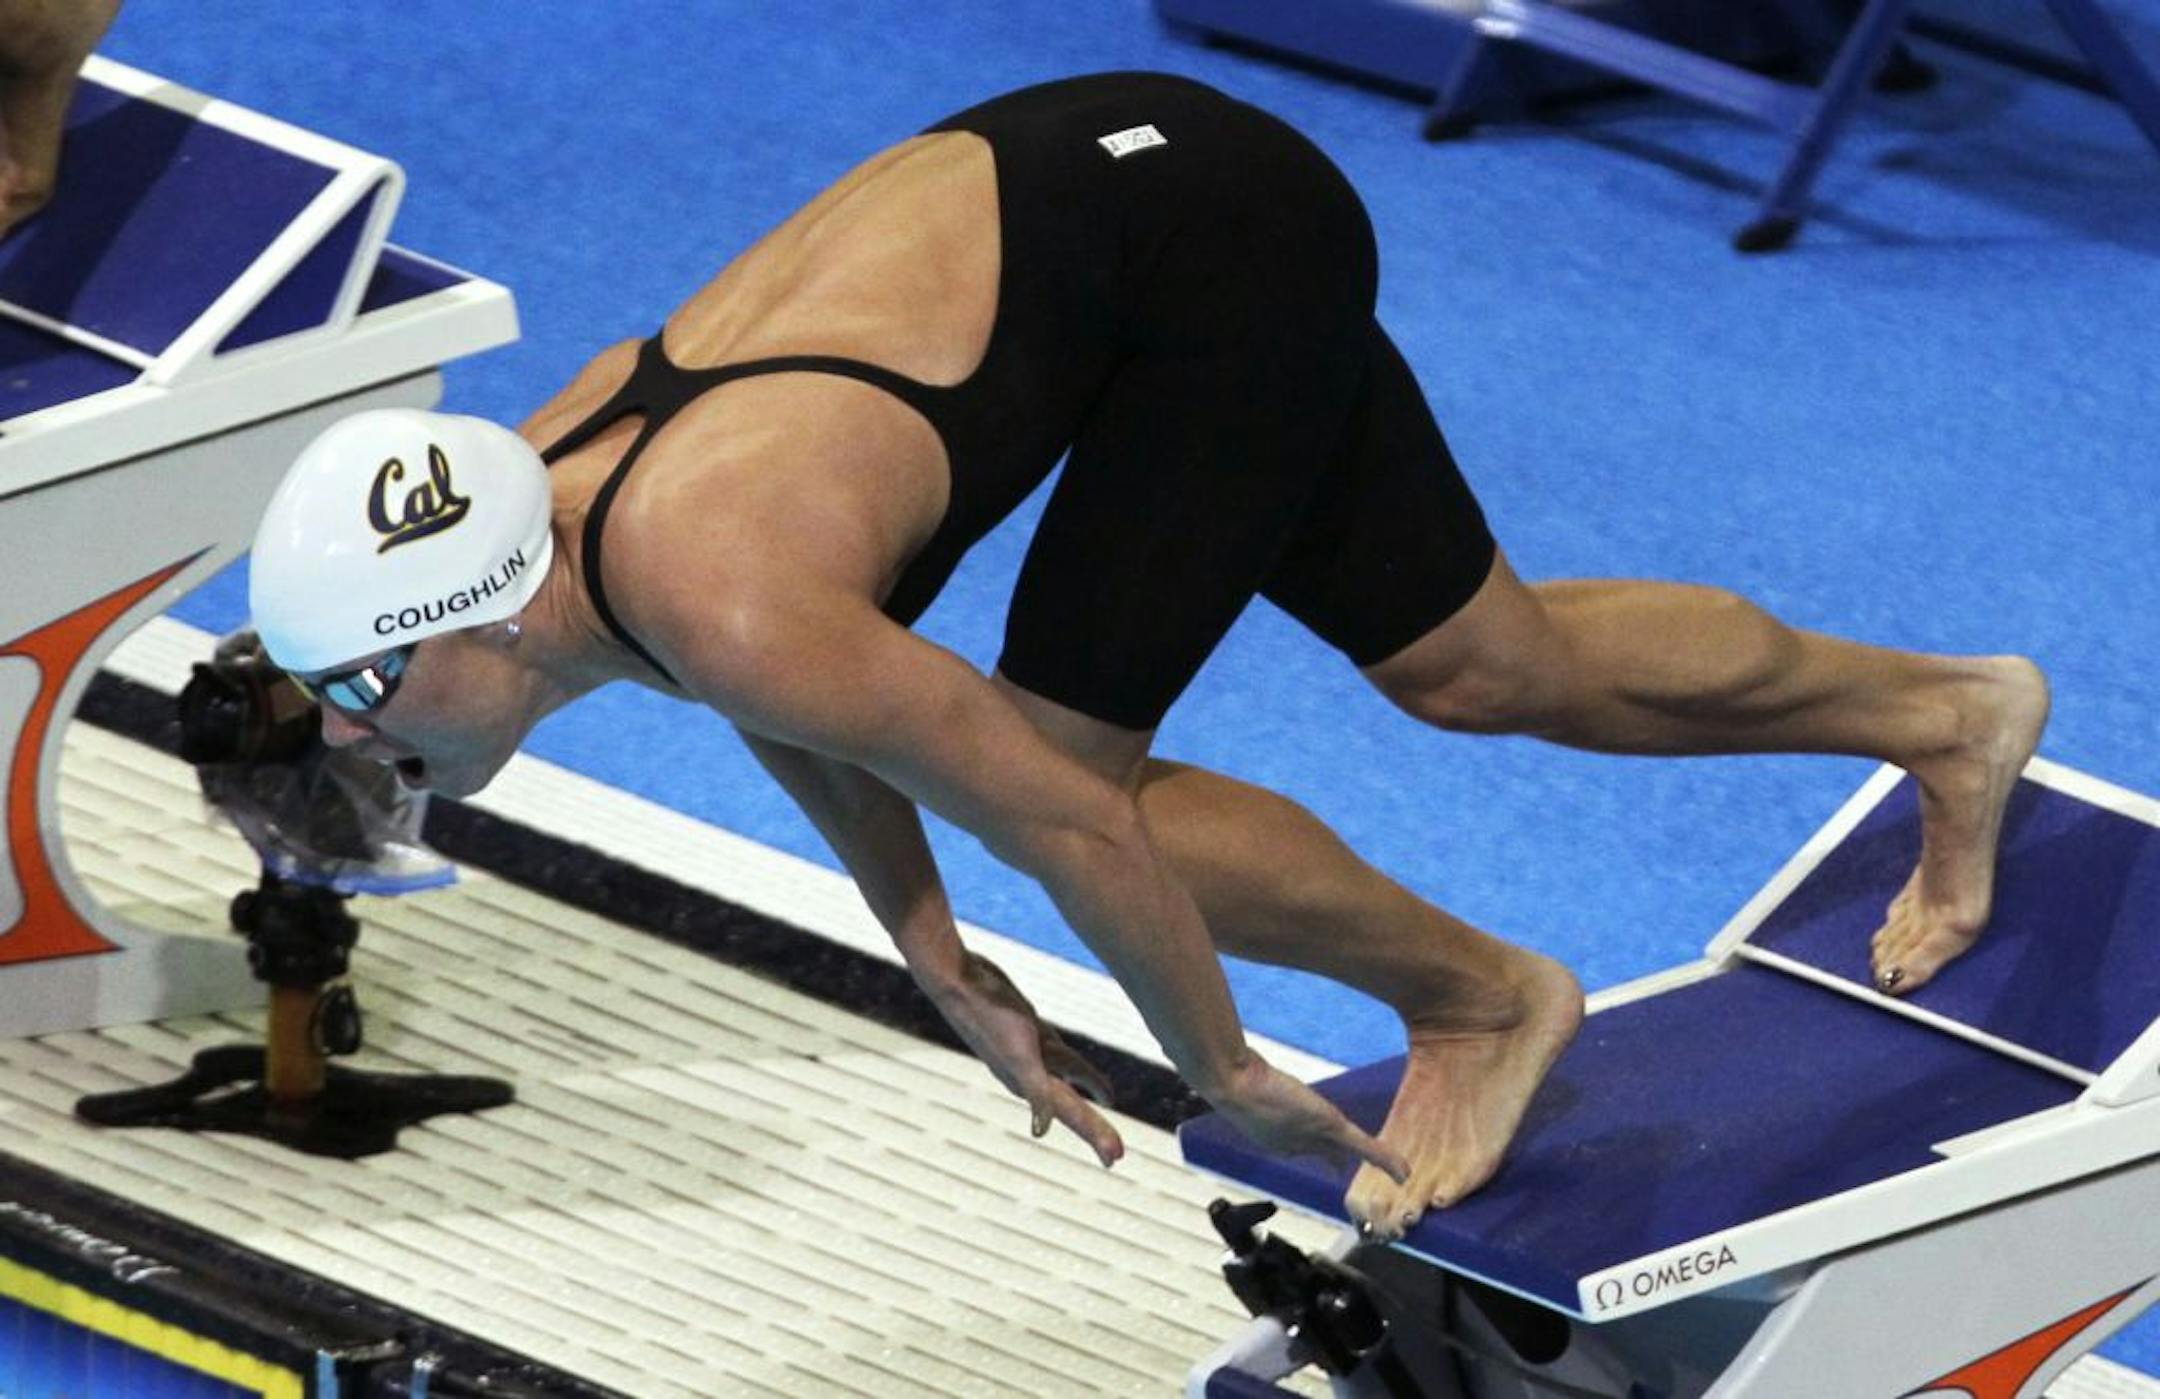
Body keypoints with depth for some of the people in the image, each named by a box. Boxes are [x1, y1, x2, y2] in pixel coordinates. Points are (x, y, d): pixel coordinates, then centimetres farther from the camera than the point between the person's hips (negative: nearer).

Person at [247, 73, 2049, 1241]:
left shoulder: (718, 597, -34)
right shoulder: (524, 499, -8)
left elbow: (1069, 818, -26)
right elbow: (811, 715, 12)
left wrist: (1225, 1075, -12)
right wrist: (941, 965, 15)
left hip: (1218, 235, -8)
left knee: (1074, 755, -10)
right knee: (1487, 671, 20)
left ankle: (1482, 994, 13)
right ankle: (1951, 713, 42)